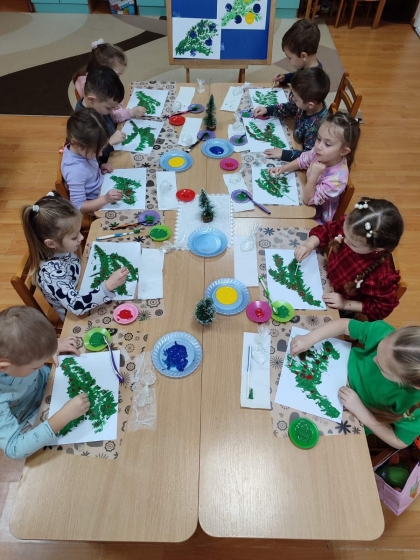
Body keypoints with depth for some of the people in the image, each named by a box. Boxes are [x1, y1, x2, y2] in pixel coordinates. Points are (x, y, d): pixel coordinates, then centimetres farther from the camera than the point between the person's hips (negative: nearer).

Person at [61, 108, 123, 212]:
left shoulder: (78, 149, -13)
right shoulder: (76, 171, -36)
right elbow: (78, 207, -32)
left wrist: (99, 167, -7)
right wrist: (105, 199, -40)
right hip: (97, 204, -8)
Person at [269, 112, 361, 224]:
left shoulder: (336, 178, -37)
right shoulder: (320, 153, -20)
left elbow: (308, 200, -30)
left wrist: (313, 176, -43)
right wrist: (283, 168, -13)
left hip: (316, 217, -6)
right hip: (309, 197, 6)